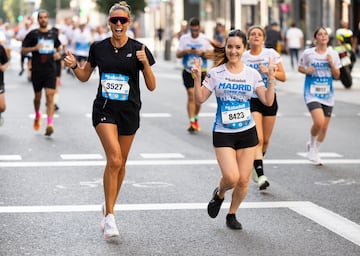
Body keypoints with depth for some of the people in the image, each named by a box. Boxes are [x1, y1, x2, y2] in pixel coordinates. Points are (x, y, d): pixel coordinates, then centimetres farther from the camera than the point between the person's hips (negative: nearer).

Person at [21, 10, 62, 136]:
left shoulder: (53, 34, 9)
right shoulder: (33, 34, -1)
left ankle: (49, 124, -19)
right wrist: (34, 48, -19)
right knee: (38, 96, 11)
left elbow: (58, 47, 25)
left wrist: (58, 54, 3)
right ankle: (37, 116, 41)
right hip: (37, 70, -1)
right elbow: (23, 50, -2)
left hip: (50, 70, 1)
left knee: (50, 96, -12)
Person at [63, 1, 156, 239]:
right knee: (114, 159, -19)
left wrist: (145, 63, -22)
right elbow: (85, 76, 12)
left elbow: (152, 86, -6)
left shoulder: (138, 49, -6)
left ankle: (109, 207, 35)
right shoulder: (99, 48, -1)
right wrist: (74, 65, -8)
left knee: (120, 163, 13)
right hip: (104, 109, -1)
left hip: (129, 111, 1)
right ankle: (110, 215, -12)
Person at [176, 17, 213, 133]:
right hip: (188, 72, -1)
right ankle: (192, 122, -14)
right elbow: (178, 55, 4)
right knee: (191, 95, -13)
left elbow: (211, 54, -2)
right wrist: (185, 51, -17)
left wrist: (202, 53, -21)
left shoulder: (205, 39, -1)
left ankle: (195, 119, 31)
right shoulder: (184, 38, 2)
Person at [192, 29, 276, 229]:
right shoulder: (216, 73, -3)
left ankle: (232, 214, 26)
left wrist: (272, 79, -13)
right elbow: (200, 99, -3)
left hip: (247, 132, 2)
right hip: (223, 133, -2)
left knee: (243, 180, 2)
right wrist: (197, 79, -16)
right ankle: (219, 194, 17)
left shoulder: (252, 74, 1)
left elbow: (268, 101, -2)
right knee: (231, 177, -18)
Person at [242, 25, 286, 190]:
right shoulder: (243, 57, 0)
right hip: (252, 100, -2)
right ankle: (260, 176, -20)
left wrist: (268, 71, -15)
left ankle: (255, 166, 36)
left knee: (265, 140, 10)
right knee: (258, 139, -16)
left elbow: (283, 77, 0)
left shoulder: (271, 54, 1)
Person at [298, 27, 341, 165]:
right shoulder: (308, 53, -5)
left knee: (324, 127, 8)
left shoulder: (333, 54, 2)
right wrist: (307, 70, -13)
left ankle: (315, 152, 30)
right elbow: (300, 68, 9)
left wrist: (331, 64, -11)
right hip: (312, 93, -4)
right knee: (319, 122, -22)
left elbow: (337, 76, 6)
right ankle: (311, 144, 7)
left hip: (327, 95, 4)